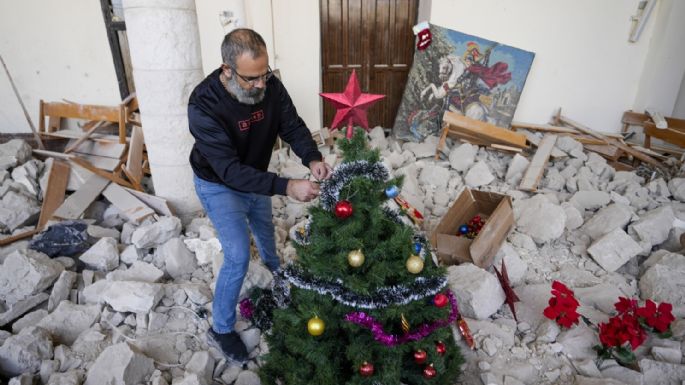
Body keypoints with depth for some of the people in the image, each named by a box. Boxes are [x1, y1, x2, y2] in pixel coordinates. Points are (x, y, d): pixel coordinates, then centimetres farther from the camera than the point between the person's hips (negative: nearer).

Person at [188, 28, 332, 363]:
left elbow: (293, 126, -14)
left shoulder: (270, 86, -21)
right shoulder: (204, 106, -36)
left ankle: (274, 266, 64)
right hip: (219, 185, -5)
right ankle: (220, 329, 16)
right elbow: (230, 170, -39)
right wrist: (287, 187, -46)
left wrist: (312, 159, -34)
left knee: (264, 227, 28)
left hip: (255, 178, 6)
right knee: (238, 257, -8)